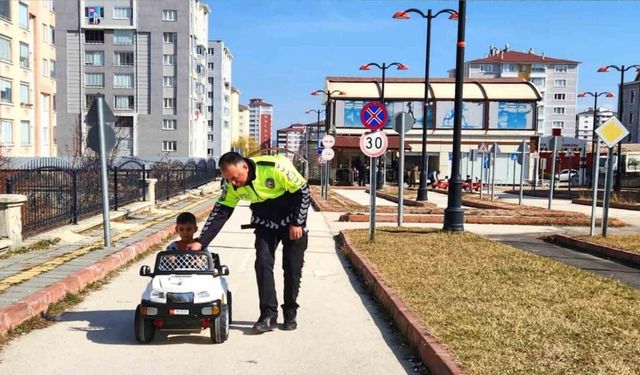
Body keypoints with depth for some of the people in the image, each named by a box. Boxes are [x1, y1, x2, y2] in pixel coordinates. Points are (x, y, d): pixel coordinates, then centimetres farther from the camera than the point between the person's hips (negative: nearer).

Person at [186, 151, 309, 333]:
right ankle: (268, 314, -5)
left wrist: (297, 223, -17)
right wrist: (201, 242, -19)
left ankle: (290, 312, 14)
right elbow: (219, 213, -10)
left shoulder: (276, 167, -31)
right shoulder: (232, 186, -14)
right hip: (265, 222, 4)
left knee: (292, 267, -1)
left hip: (293, 220, -4)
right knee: (263, 263, -10)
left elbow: (302, 190, -20)